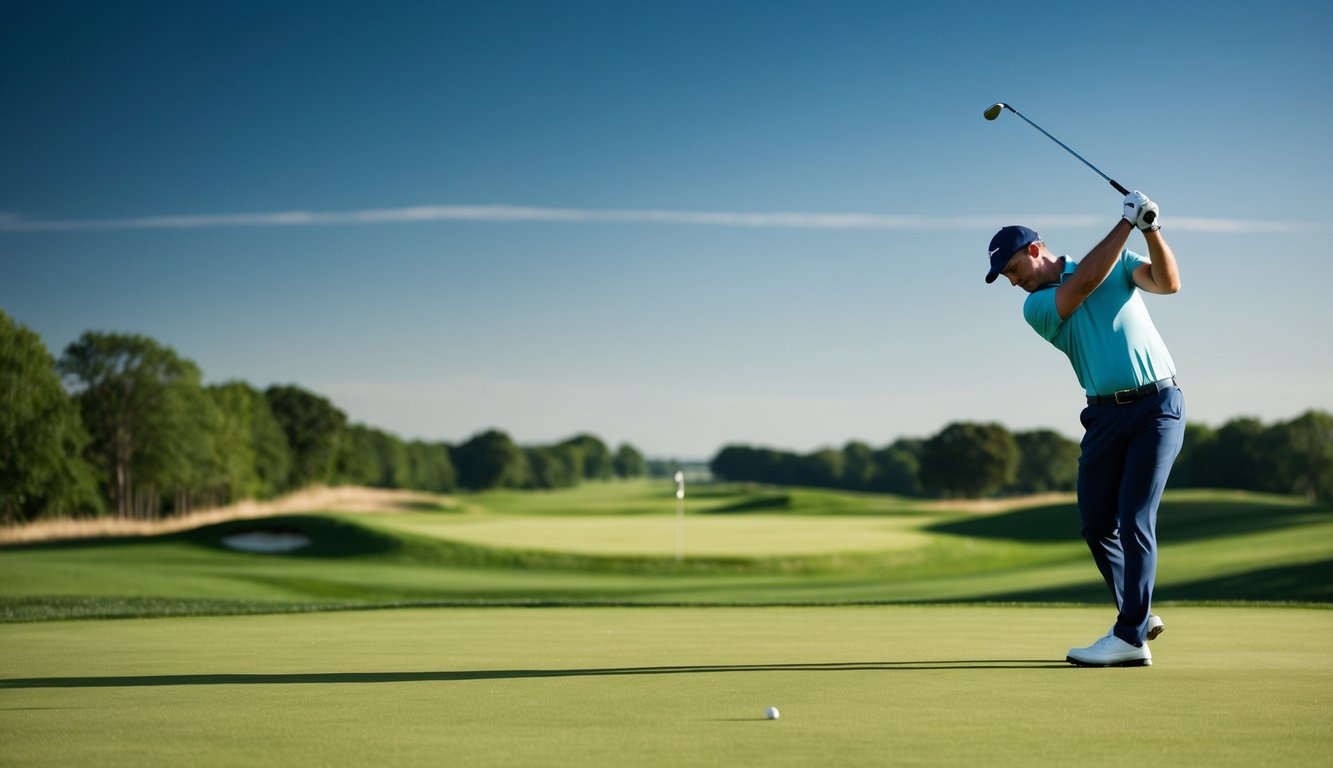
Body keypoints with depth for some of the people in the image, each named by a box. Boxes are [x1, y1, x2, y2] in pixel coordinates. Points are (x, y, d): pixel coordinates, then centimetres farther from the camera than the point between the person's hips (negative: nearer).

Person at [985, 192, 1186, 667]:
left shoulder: (1119, 261, 5)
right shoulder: (1036, 308, 3)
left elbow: (1168, 282, -10)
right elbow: (1085, 281, -14)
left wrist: (1152, 230, -24)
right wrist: (1128, 222, -15)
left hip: (1156, 405, -4)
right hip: (1105, 414, 4)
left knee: (1134, 519, -12)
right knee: (1096, 524, 4)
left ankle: (1131, 637, -11)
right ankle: (1138, 615, 24)